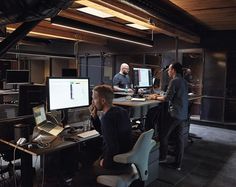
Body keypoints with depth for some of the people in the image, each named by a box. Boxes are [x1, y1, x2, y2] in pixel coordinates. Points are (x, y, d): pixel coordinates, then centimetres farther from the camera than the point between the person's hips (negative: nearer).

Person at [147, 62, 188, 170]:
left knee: (164, 135, 7)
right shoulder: (184, 82, 14)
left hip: (174, 114, -8)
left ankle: (162, 157, 20)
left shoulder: (174, 81, -12)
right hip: (183, 115, 8)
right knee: (180, 138, 10)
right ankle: (178, 164, 17)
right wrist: (159, 96, 15)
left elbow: (167, 98, -14)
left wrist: (156, 98, 0)